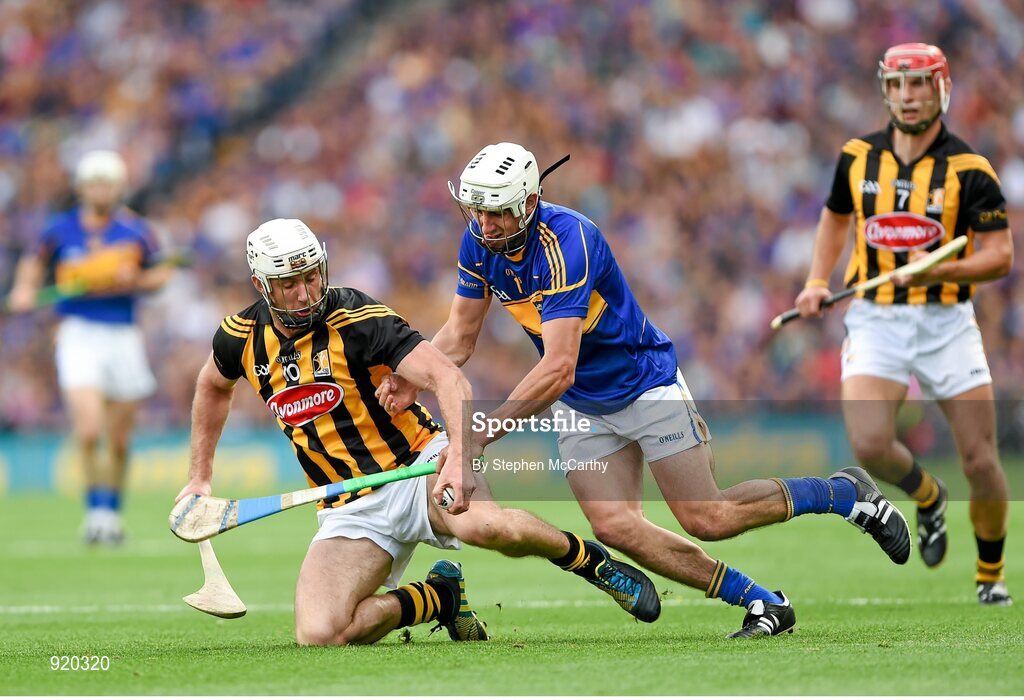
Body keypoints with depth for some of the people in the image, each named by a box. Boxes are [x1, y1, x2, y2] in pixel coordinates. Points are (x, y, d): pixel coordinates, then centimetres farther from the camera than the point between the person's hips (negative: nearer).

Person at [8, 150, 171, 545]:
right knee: (88, 429, -18)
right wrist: (25, 289, -1)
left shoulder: (135, 230, 2)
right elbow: (35, 262, 18)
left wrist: (135, 280, -9)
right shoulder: (61, 230, 2)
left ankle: (112, 512, 28)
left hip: (123, 335, 2)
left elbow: (160, 274, 11)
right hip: (78, 333, -2)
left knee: (119, 441, 8)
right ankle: (95, 509, -2)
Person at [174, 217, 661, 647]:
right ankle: (439, 596, 6)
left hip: (416, 465, -4)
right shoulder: (242, 338, 1)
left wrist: (460, 446, -44)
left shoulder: (356, 319, -14)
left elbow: (445, 376, -26)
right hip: (351, 510, 4)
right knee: (318, 635, -21)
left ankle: (588, 559, -7)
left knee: (483, 524, -39)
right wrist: (200, 476, 25)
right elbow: (213, 386, 26)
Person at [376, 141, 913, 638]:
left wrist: (477, 437, -42)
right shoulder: (479, 242, -9)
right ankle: (763, 605, 2)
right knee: (615, 528, -9)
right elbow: (460, 335, 1)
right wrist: (411, 379, -20)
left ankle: (844, 493, 17)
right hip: (579, 404, 7)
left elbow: (557, 369, -39)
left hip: (644, 384, -7)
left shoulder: (566, 241, -33)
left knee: (706, 521, -6)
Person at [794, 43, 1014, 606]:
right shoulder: (857, 158, 4)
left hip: (945, 321, -2)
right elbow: (835, 216, 23)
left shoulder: (969, 170, -6)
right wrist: (817, 281, 10)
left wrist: (939, 269, -23)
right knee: (869, 446, -20)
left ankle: (991, 575, 20)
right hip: (875, 320, 2)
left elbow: (1000, 256, -7)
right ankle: (928, 496, 14)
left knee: (980, 460, -3)